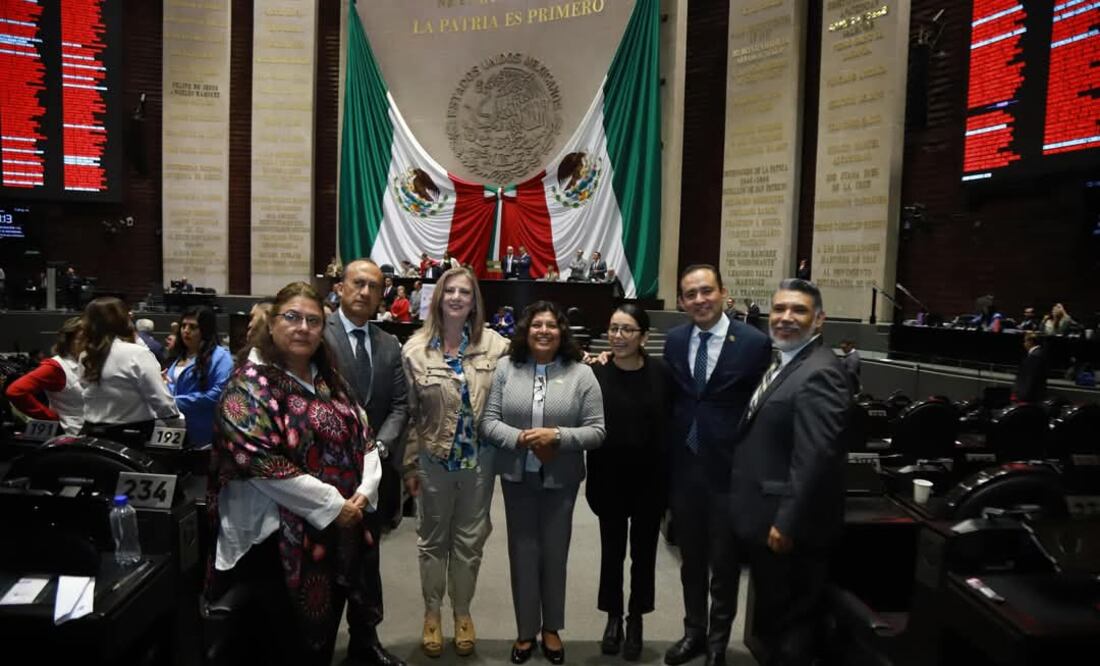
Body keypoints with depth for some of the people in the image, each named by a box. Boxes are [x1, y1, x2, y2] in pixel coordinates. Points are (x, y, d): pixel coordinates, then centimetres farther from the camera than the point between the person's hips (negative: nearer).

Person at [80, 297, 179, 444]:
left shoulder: (86, 358, 5)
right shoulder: (137, 354, -15)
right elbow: (162, 402, -16)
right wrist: (175, 413, 2)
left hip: (93, 436, 7)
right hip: (132, 438, -6)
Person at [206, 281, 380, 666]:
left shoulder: (329, 380, 10)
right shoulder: (251, 384, -12)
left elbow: (364, 438, 11)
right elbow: (261, 462, -21)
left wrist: (365, 491, -8)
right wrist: (333, 505, -19)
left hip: (338, 535, 7)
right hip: (279, 540, -7)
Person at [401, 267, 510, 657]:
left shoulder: (494, 345, -6)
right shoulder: (415, 350, -6)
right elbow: (410, 414, -2)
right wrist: (410, 465, 0)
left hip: (479, 459, 1)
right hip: (433, 460, 0)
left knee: (469, 540, 14)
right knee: (433, 539, 15)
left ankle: (462, 612, 34)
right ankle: (432, 613, 34)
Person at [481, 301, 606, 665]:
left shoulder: (581, 374, -6)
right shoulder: (505, 368, -2)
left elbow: (597, 430, -8)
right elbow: (488, 422, -4)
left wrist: (557, 436, -22)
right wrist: (520, 438, -21)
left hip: (561, 479, -1)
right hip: (516, 476, 1)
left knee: (554, 553, 13)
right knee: (522, 552, 12)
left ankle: (551, 628, 34)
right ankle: (525, 630, 30)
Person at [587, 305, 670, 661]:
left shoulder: (661, 372, -8)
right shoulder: (595, 372, -10)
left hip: (650, 478, 1)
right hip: (609, 479, 0)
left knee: (643, 551, 15)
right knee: (612, 550, 14)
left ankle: (635, 620, 34)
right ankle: (613, 617, 35)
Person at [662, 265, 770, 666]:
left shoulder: (754, 343, -11)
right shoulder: (674, 341, 3)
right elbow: (670, 399, 8)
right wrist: (668, 457, 3)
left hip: (729, 469, -3)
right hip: (684, 467, 4)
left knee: (724, 561, 13)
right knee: (690, 558, 18)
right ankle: (694, 631, 38)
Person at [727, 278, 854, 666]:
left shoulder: (819, 373, -20)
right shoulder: (782, 364, 12)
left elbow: (814, 458, -26)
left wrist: (787, 524, -23)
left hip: (787, 527, -10)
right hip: (763, 520, 10)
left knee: (789, 626, 7)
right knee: (773, 621, 22)